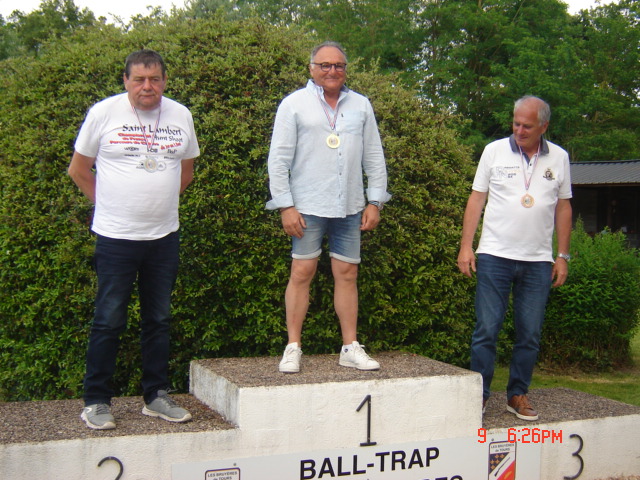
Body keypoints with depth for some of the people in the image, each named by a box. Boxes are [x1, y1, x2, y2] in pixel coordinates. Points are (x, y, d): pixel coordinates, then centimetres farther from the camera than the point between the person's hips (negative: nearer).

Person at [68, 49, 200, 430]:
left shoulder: (181, 116, 5)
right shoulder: (104, 113, -4)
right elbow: (79, 170, 4)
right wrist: (109, 204, 5)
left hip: (165, 236, 4)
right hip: (116, 237, -3)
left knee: (159, 319, 11)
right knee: (109, 320, 0)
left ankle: (157, 396, 22)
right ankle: (97, 402, 11)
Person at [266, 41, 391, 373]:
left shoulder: (360, 105, 13)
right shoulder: (295, 104, 2)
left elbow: (374, 157, 14)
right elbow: (279, 159, -1)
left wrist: (375, 201, 7)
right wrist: (285, 206, -8)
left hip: (349, 208, 3)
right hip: (308, 207, -3)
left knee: (347, 274, 5)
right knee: (302, 272, -4)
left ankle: (350, 348, 12)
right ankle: (293, 347, 5)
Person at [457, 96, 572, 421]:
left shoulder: (559, 158, 8)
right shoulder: (495, 151, 2)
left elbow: (563, 207, 12)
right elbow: (477, 199, 3)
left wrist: (563, 256, 9)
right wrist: (465, 246, -3)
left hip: (538, 261, 2)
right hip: (495, 256, -2)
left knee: (530, 334, 6)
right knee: (486, 329, 0)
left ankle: (518, 395, 19)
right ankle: (479, 394, 10)